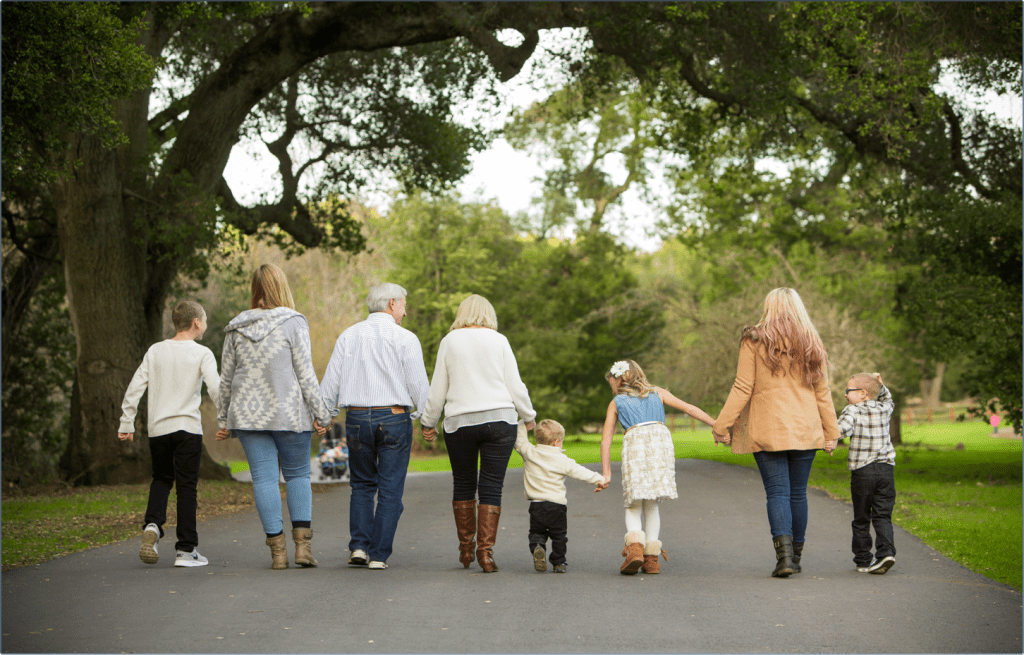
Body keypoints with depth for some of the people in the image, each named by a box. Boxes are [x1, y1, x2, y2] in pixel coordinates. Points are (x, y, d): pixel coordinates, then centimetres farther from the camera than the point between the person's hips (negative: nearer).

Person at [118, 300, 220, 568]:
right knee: (186, 486, 2)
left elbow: (135, 388, 5)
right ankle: (186, 549, 3)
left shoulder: (155, 351, 7)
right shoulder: (202, 354, -4)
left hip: (157, 428, 3)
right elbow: (215, 389, -12)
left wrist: (127, 423, 10)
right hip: (188, 427, -3)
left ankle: (152, 524, -6)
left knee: (162, 479, 20)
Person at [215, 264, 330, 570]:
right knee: (298, 475, 10)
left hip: (248, 415, 3)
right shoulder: (293, 324, -7)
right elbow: (305, 374, -8)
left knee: (264, 479, 4)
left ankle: (277, 550, 2)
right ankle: (302, 543, 1)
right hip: (288, 413, -2)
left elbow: (226, 377, 9)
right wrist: (320, 414, -2)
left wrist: (224, 419, 17)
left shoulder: (237, 328, 4)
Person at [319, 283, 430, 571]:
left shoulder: (349, 336, 8)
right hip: (394, 417, -3)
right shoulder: (405, 339, -3)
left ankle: (359, 546, 4)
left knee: (362, 485, 17)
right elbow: (419, 385, -4)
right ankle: (379, 555, 0)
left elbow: (331, 381, 6)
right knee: (390, 490, 3)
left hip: (356, 418, 3)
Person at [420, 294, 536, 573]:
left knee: (463, 484, 15)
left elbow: (437, 390, 5)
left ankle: (466, 548, 18)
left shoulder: (449, 342, 4)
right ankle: (486, 550, -6)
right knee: (492, 487, 1)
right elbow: (515, 386, 3)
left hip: (460, 422, 1)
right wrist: (528, 416, 18)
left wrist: (428, 422, 17)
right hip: (500, 419, 0)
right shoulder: (498, 341, 3)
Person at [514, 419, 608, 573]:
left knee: (536, 532, 13)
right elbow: (579, 471, -5)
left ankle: (537, 547, -17)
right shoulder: (562, 460, -6)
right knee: (558, 535, 13)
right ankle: (558, 563, 12)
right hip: (556, 504, -2)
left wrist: (523, 424, 26)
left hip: (536, 504, 2)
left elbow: (519, 441, 15)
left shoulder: (529, 452, 0)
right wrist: (598, 479, 3)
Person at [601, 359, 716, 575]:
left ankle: (635, 546, -19)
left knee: (633, 506, 8)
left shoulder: (616, 403, 22)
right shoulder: (658, 393, 26)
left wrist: (606, 473, 17)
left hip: (635, 442, -2)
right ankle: (652, 558, 5)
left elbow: (606, 440, 17)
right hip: (661, 439, 2)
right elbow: (689, 408, 20)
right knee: (652, 505, 13)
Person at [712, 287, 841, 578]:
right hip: (805, 431, 3)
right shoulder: (811, 344, 7)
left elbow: (743, 388, -7)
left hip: (767, 432, -3)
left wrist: (722, 425, -2)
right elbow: (822, 393, 8)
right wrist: (831, 432, 13)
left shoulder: (754, 341, -4)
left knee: (777, 492, -3)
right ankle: (795, 556, 17)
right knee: (798, 493, 11)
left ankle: (784, 554, -18)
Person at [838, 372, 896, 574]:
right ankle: (886, 551, -16)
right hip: (886, 469, 4)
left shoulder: (853, 411, -7)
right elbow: (887, 399, 32)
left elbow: (843, 429, -26)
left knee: (861, 519, 8)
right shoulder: (884, 409, 9)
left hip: (862, 472, -3)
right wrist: (880, 386, 20)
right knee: (882, 516, 3)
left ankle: (863, 559, 13)